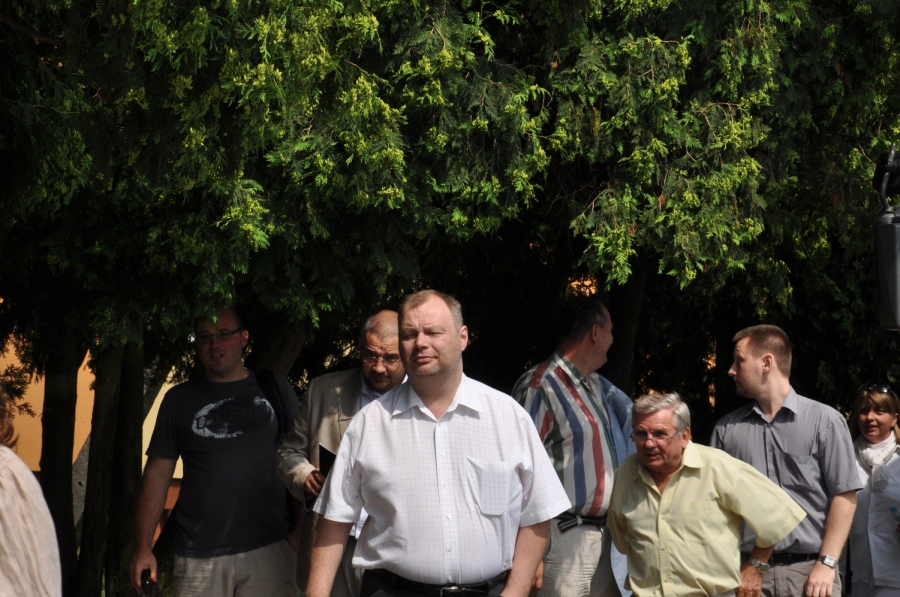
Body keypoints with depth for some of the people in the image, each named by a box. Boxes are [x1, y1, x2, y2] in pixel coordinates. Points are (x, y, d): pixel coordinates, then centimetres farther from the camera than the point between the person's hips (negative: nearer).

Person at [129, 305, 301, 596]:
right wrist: (143, 547, 2)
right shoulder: (179, 399, 11)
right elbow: (158, 474, 9)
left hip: (269, 550, 0)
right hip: (200, 558, 1)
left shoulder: (274, 389, 9)